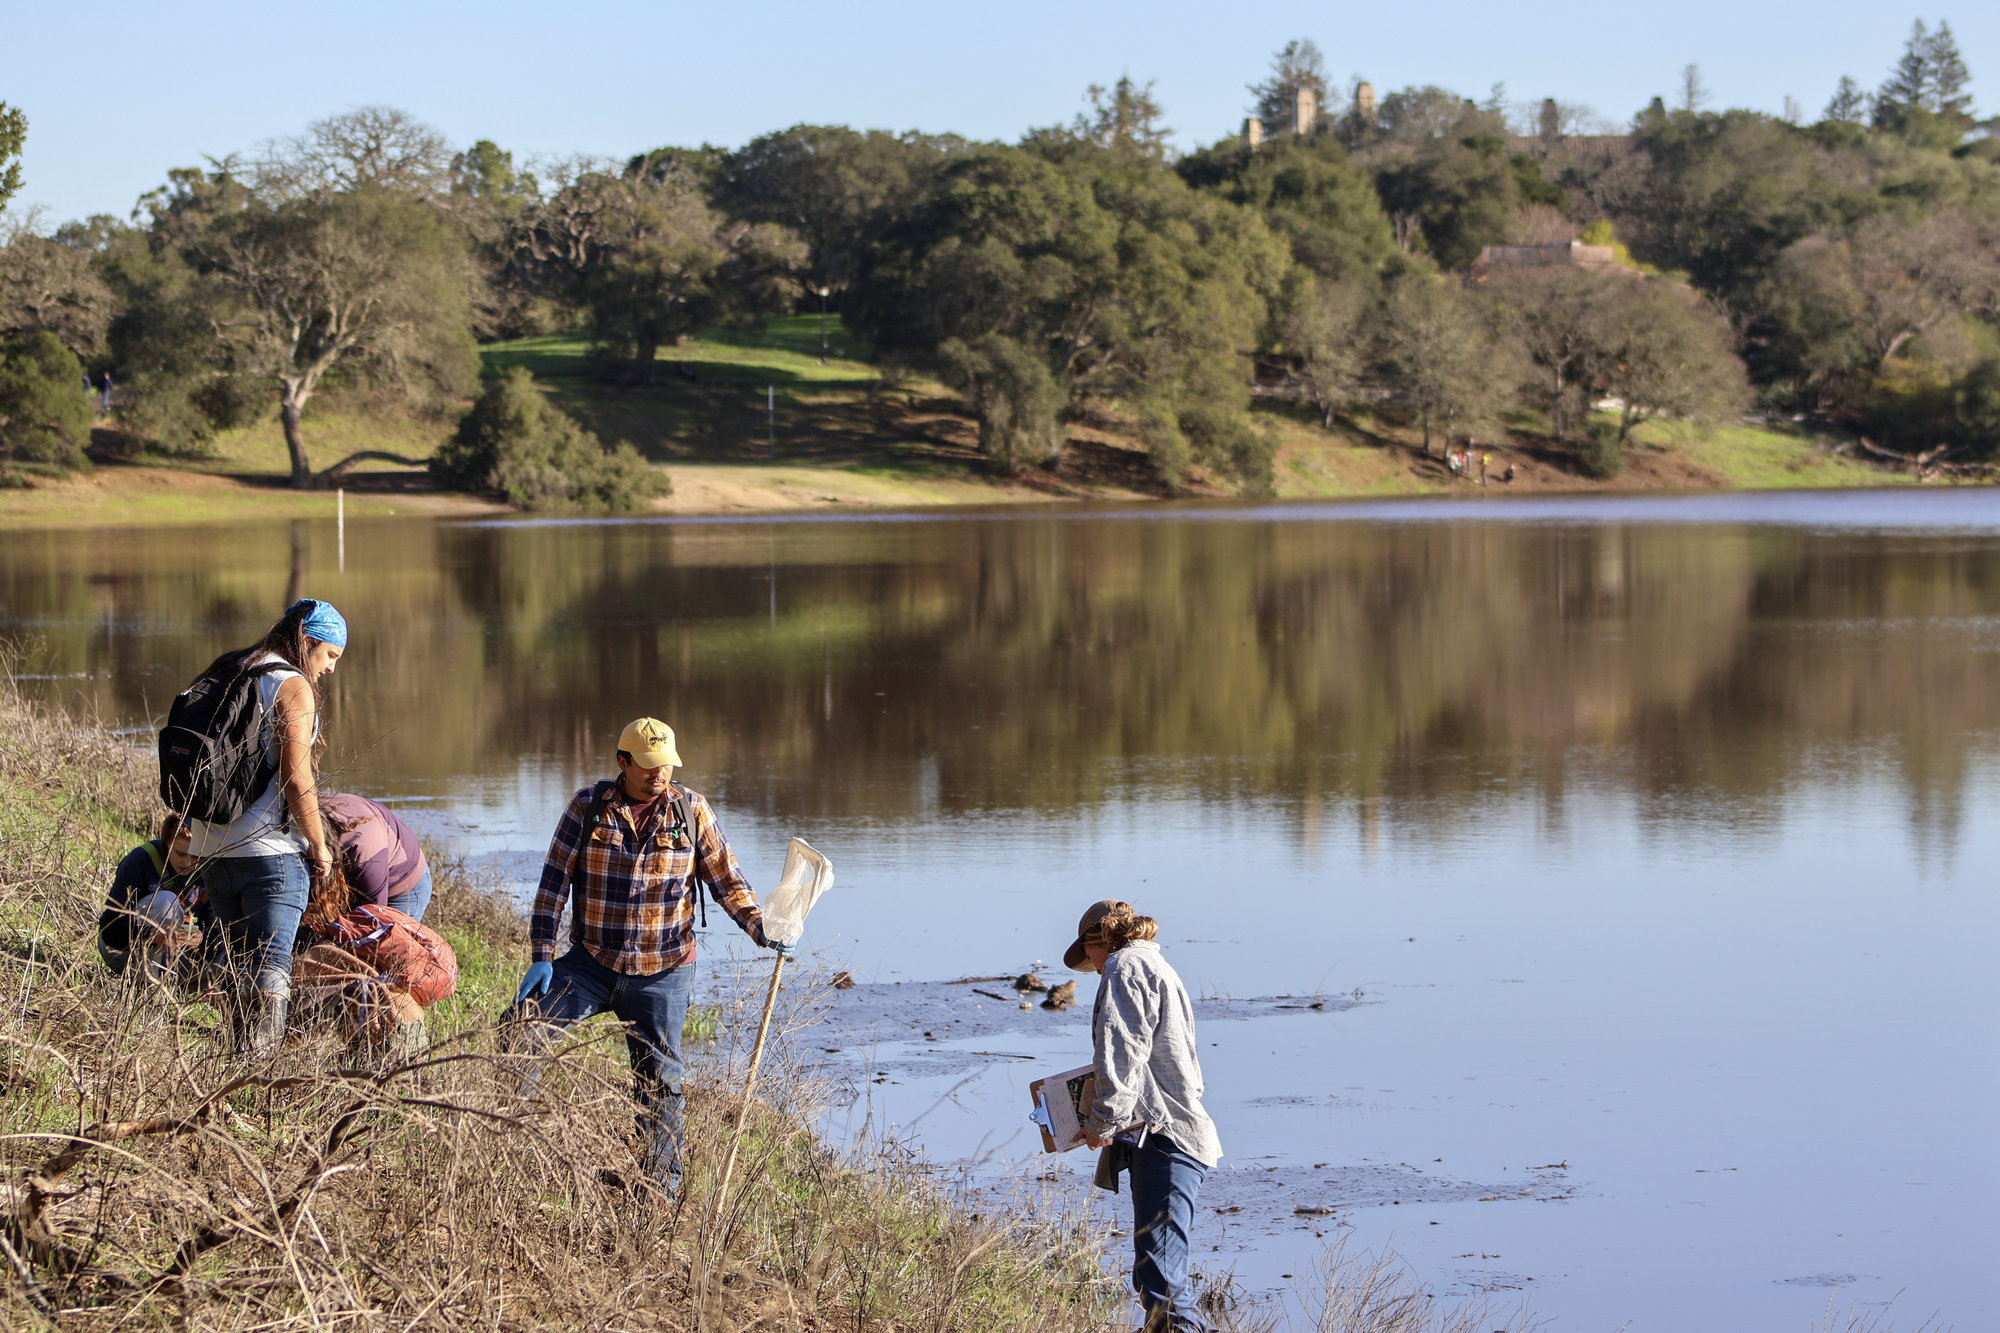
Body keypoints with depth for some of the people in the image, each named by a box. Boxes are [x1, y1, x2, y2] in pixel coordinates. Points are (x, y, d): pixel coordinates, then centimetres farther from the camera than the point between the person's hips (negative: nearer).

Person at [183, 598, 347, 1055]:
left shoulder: (223, 676, 13)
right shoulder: (291, 687, -11)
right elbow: (296, 779, -17)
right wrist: (319, 845, -7)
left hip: (211, 844, 7)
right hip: (271, 847, -7)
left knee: (239, 962, 16)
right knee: (271, 965, -4)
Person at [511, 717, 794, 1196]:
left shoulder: (691, 811, -2)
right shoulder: (588, 807, -3)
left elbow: (726, 879, 3)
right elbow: (554, 881, -2)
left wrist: (759, 926, -14)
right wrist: (541, 956, -8)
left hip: (663, 972, 0)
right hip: (591, 963, 0)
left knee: (660, 1080, 4)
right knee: (524, 1024, -17)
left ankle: (662, 1188, 15)